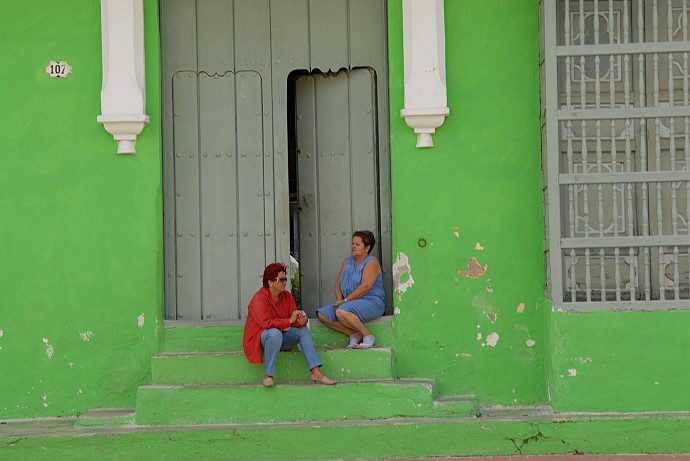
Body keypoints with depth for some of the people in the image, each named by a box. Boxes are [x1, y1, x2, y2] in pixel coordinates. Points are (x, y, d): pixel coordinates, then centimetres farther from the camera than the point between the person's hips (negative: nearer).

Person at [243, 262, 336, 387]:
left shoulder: (287, 296, 4)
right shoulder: (259, 299, -17)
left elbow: (295, 319, -1)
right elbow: (267, 323, -28)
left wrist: (301, 321, -26)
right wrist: (290, 321, -29)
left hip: (280, 339, 7)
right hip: (259, 341, -7)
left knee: (303, 330, -14)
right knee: (275, 333, -38)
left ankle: (316, 372, -22)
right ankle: (268, 375, -29)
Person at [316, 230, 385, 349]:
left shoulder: (372, 262, -5)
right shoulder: (347, 262, 19)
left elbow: (366, 286, -17)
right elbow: (338, 284, 16)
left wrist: (345, 300, -19)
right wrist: (339, 299, -5)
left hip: (371, 302, -8)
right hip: (351, 303, 8)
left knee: (341, 312, -35)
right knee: (323, 314, -12)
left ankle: (368, 336, -18)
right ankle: (354, 334, -9)